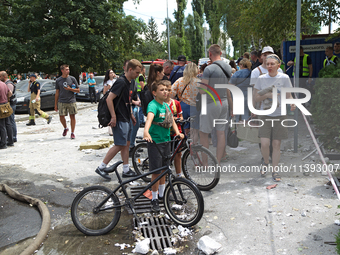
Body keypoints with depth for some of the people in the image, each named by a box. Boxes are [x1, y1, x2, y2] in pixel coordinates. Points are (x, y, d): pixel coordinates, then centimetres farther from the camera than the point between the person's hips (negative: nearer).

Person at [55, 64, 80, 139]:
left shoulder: (72, 79, 3)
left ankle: (72, 133, 8)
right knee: (61, 117, -2)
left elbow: (78, 90, 4)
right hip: (62, 102, 1)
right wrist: (55, 104, 10)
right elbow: (57, 93, 11)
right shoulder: (58, 80, 6)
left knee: (72, 116, -1)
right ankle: (65, 128, 26)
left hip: (71, 101, -1)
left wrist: (70, 89, -13)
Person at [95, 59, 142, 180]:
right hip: (119, 119, -9)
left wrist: (131, 114, 22)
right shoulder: (121, 82, -18)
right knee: (119, 145, -6)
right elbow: (109, 99, -22)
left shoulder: (131, 82, 12)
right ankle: (101, 168, 4)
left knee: (126, 144, 12)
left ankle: (126, 170, 20)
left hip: (126, 118, 9)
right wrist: (113, 117, -21)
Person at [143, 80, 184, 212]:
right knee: (156, 171, -2)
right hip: (155, 141, -8)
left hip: (166, 140, 8)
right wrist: (146, 132, -53)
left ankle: (162, 194, 34)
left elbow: (172, 121, 14)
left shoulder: (166, 105, 10)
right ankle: (154, 199, 10)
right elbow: (149, 117, -35)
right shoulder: (153, 105, -16)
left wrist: (178, 133, -2)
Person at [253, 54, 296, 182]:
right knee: (264, 143, -10)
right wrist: (267, 95, -15)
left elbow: (288, 95, 5)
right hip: (265, 115, 0)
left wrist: (292, 103, -17)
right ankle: (266, 162, 22)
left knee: (276, 144, 2)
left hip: (280, 115, 0)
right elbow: (256, 98, 4)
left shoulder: (284, 78, -1)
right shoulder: (261, 79, 1)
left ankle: (275, 171, 16)